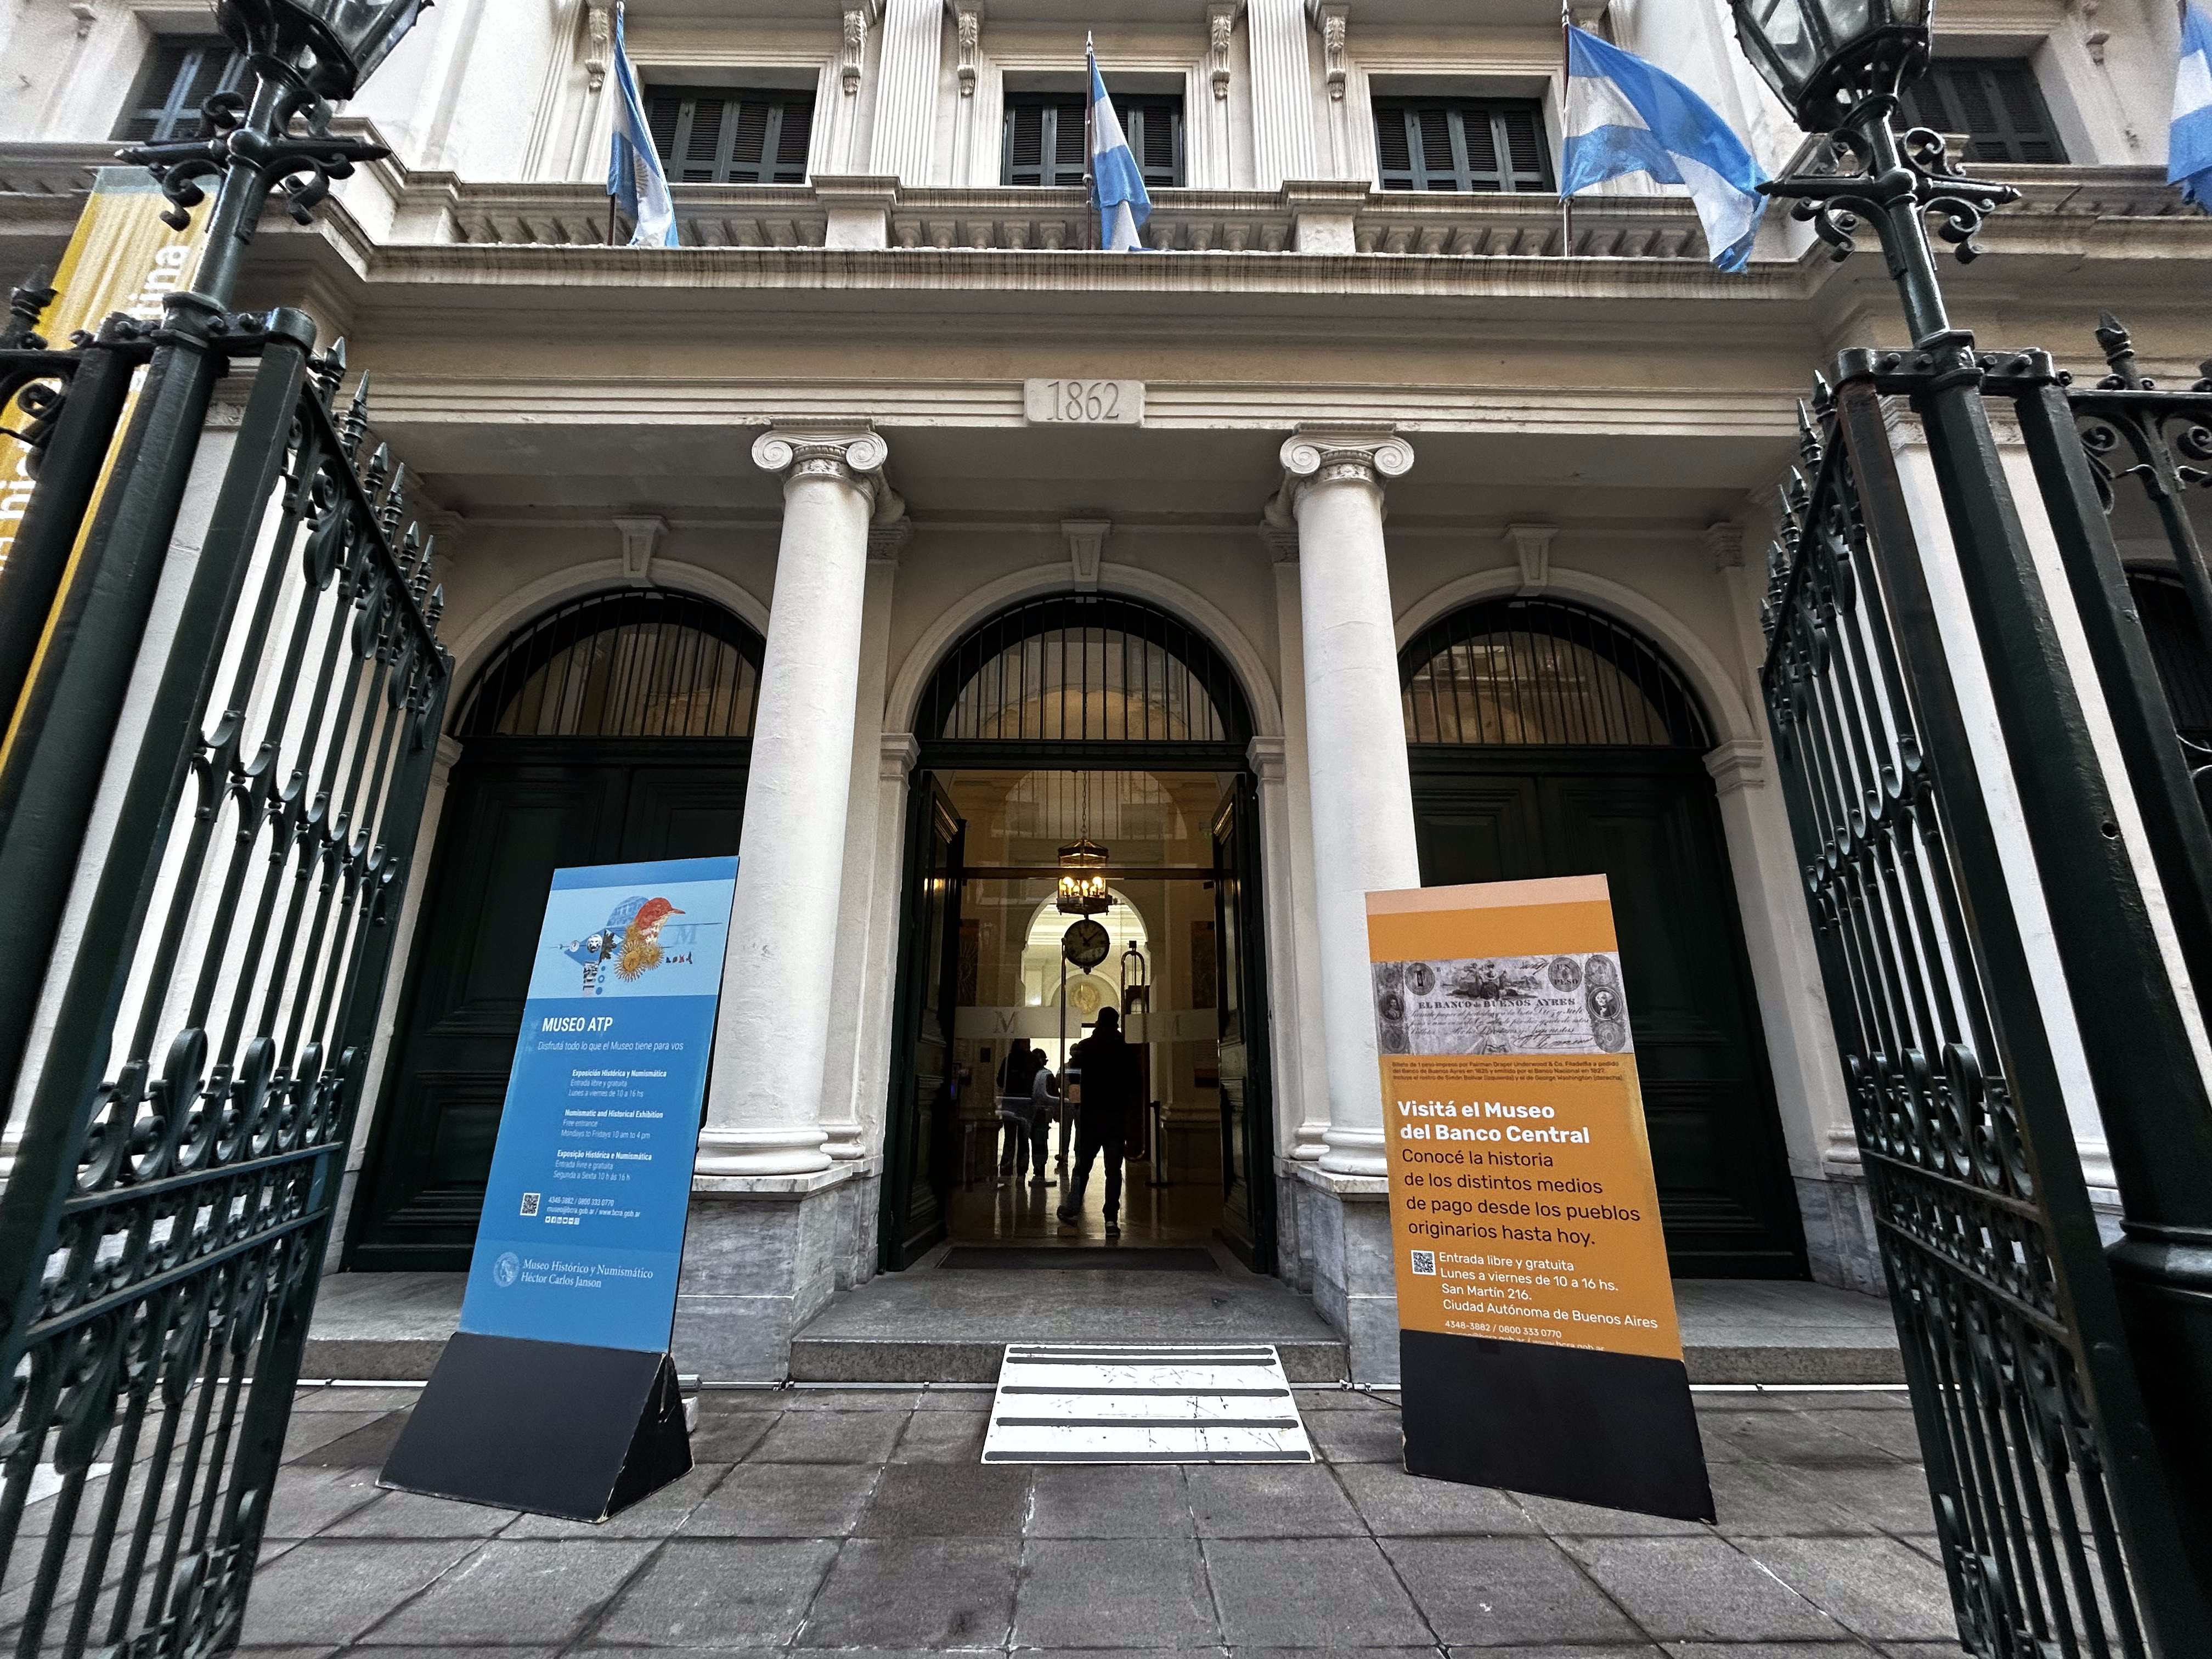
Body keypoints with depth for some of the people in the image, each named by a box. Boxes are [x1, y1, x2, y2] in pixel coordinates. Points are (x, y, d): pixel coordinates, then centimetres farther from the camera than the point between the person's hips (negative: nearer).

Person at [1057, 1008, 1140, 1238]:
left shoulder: (1084, 1047, -2)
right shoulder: (1127, 1051, -2)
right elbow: (1136, 1087, 0)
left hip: (1089, 1114, 0)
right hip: (1118, 1116, 0)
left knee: (1082, 1165, 13)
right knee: (1114, 1170, 5)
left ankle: (1072, 1211, 17)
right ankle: (1112, 1219, 3)